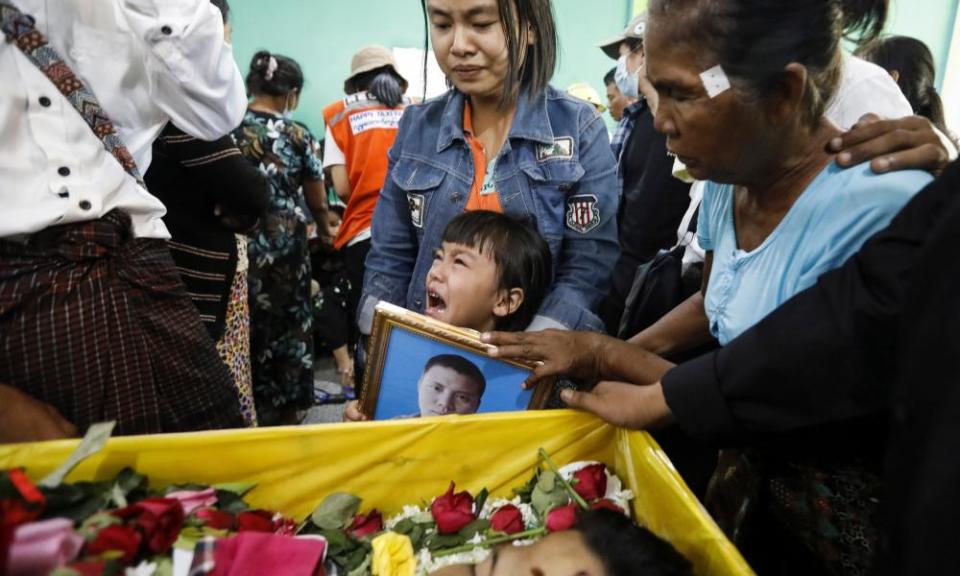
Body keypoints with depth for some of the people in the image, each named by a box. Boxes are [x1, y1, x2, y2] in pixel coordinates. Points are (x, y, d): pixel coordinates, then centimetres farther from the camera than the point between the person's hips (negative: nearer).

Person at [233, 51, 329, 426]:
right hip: (286, 251, -1)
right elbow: (318, 203, 4)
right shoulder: (300, 137, -3)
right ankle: (284, 416, 25)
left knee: (243, 334, 13)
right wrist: (325, 233, 24)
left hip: (238, 248, 1)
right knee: (286, 330, 14)